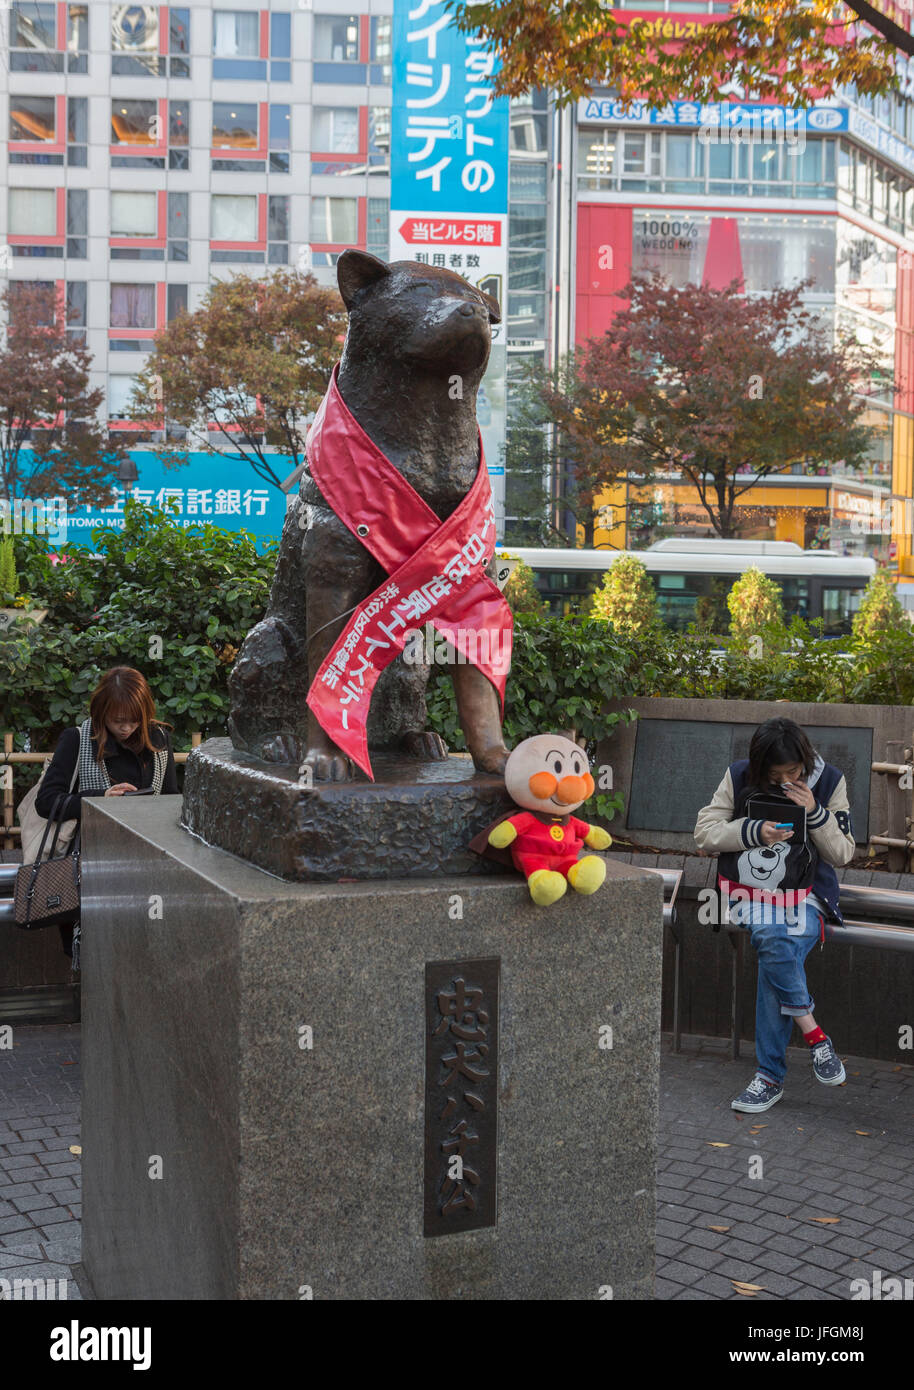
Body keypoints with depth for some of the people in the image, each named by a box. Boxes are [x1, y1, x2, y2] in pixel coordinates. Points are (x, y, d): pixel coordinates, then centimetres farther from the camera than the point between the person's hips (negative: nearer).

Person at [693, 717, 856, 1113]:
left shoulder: (829, 780, -2)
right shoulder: (739, 776, -3)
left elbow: (843, 854, -1)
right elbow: (704, 834, -4)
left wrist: (814, 812, -18)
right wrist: (754, 831, -21)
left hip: (806, 894, 0)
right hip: (750, 887, 1)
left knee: (775, 957, -29)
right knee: (773, 940, -33)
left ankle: (770, 1075, -15)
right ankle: (816, 1038, -15)